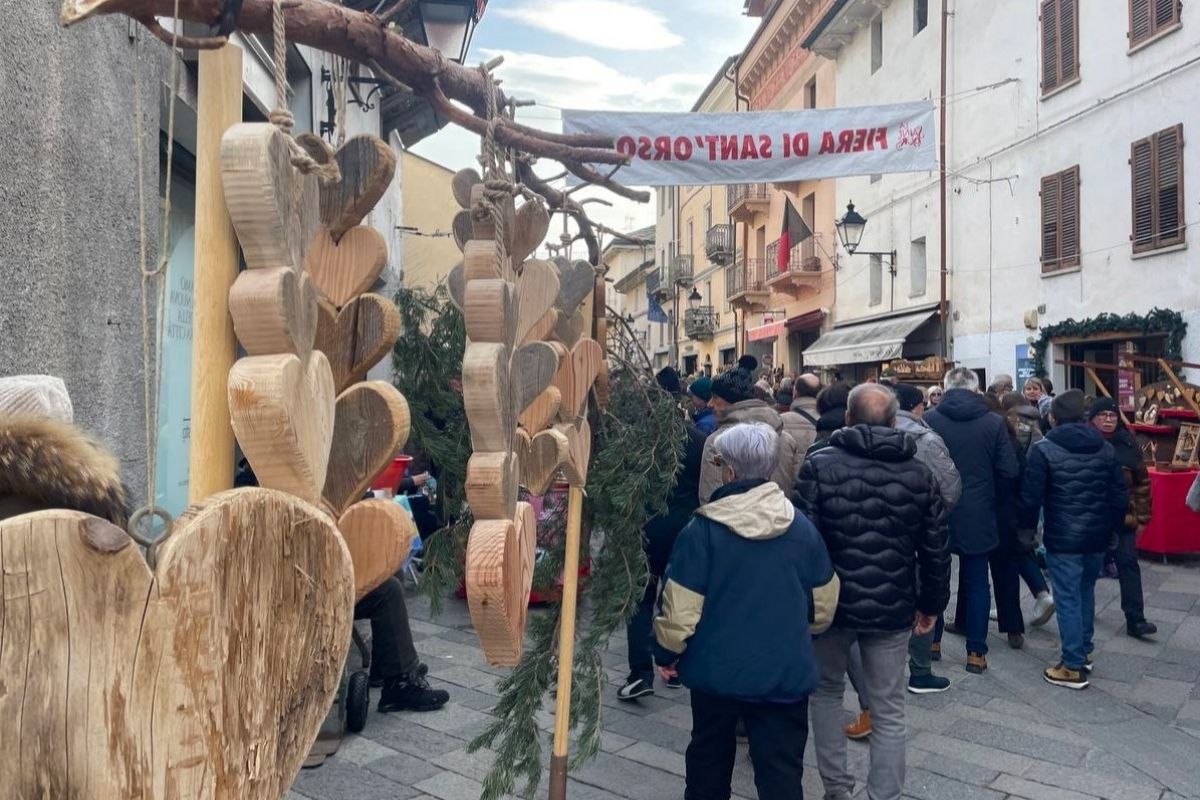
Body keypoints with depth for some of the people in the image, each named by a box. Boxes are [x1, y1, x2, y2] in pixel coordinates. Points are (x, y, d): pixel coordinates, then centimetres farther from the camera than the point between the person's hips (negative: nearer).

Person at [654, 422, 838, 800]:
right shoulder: (802, 527, -5)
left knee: (709, 759, 21)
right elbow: (824, 603, 7)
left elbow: (681, 607, -13)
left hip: (716, 669, -1)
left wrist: (667, 653, 4)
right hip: (785, 672, 1)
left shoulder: (702, 529, -15)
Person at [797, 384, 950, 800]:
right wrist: (931, 603, 15)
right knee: (889, 711, 13)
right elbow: (935, 547, 3)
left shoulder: (819, 465, -10)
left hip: (833, 602, -1)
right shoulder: (918, 473, 0)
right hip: (893, 608, 1)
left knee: (827, 691, 21)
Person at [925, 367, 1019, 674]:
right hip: (978, 515, 0)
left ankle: (932, 641, 24)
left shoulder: (928, 420, -8)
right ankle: (976, 653, 14)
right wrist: (987, 494, 10)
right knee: (977, 584, 10)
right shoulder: (994, 423, -6)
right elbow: (1009, 471, -8)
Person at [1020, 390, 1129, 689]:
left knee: (1068, 599, 0)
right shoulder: (1105, 448, 5)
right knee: (1086, 592, 21)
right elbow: (1120, 495, 7)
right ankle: (1084, 652, 32)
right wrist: (1113, 527, 18)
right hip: (1097, 536, 6)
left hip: (1063, 538, -6)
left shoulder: (1044, 449, -11)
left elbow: (1030, 496, -13)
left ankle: (1073, 667, 4)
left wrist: (1027, 527, 3)